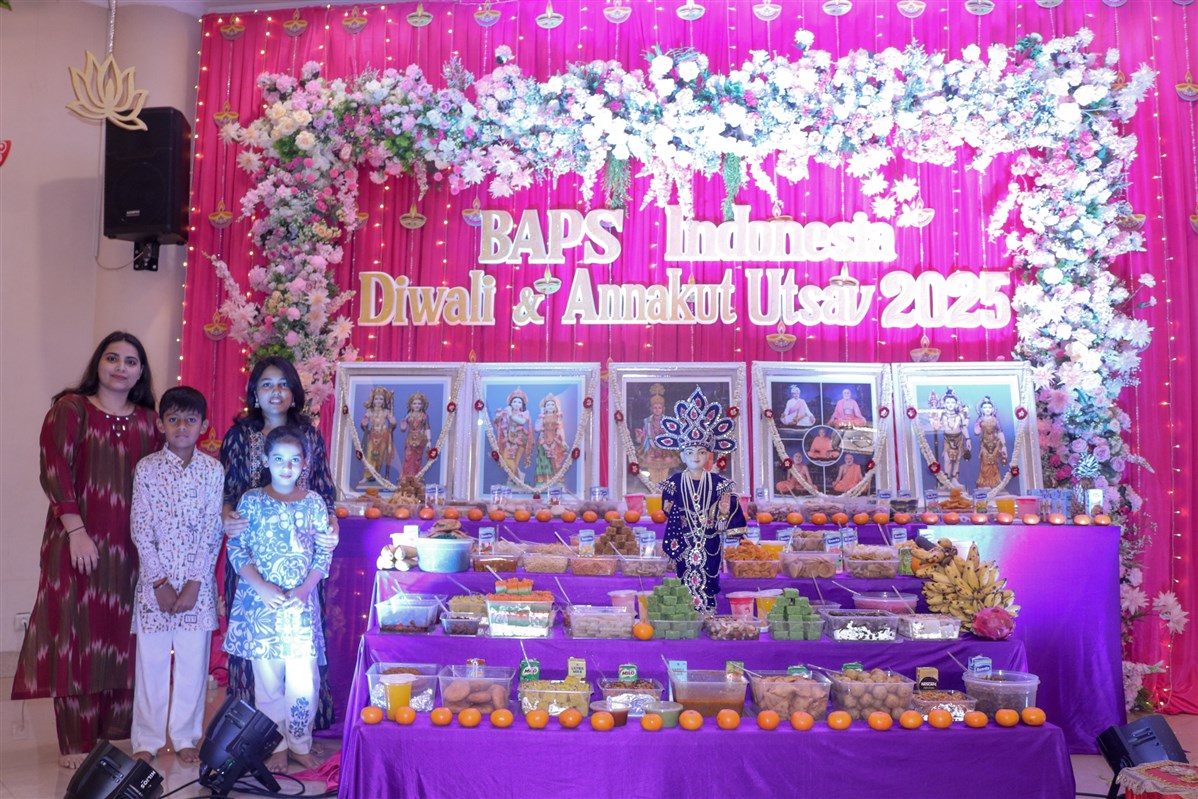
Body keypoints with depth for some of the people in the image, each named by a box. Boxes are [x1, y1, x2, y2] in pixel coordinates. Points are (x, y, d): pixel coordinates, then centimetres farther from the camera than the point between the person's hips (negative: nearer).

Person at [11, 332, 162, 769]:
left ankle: (114, 732, 19)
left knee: (122, 637, 6)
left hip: (130, 547, 3)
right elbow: (54, 472, -7)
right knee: (77, 635, 1)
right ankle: (76, 743, 10)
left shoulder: (148, 421, 12)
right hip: (79, 542, -3)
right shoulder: (70, 409, 2)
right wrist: (76, 531, -15)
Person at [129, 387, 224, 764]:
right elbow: (141, 531, -4)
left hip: (198, 580, 0)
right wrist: (160, 582, -10)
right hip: (155, 578, 0)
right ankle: (147, 739, 22)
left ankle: (186, 736, 21)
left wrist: (194, 584, -9)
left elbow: (211, 531, -4)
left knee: (193, 659, 6)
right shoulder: (147, 468, -2)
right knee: (151, 659, 7)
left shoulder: (213, 470, -2)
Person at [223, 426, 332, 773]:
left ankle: (300, 744, 19)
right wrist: (263, 588, -13)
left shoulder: (314, 503, 3)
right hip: (260, 602, 0)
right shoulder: (251, 501, 0)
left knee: (303, 679, -1)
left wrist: (304, 589, -9)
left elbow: (324, 553, 4)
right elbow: (236, 549, -2)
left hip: (302, 603, 1)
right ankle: (276, 746, 22)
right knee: (268, 678, 5)